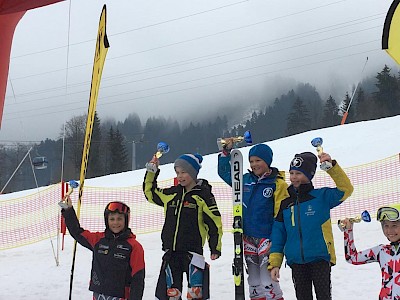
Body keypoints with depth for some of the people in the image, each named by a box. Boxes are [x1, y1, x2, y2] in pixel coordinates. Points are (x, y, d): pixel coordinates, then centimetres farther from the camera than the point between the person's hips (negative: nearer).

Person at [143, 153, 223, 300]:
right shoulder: (172, 193, 10)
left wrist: (215, 248, -7)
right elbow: (150, 193, 24)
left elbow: (215, 222, -4)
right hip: (171, 252, 5)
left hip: (192, 251, -5)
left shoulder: (203, 195, -5)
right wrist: (151, 171, 15)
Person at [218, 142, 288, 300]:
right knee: (254, 282, 14)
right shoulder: (245, 180, 8)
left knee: (268, 282, -10)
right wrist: (226, 152, 11)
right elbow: (224, 172, 23)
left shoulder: (278, 184, -9)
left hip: (267, 238, -6)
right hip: (248, 238, 6)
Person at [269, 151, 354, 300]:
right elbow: (278, 234, 11)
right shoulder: (285, 203, 9)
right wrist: (274, 263, 6)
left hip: (320, 258, -3)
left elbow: (345, 189, -15)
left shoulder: (321, 196, -1)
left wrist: (331, 166, -26)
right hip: (296, 261, 4)